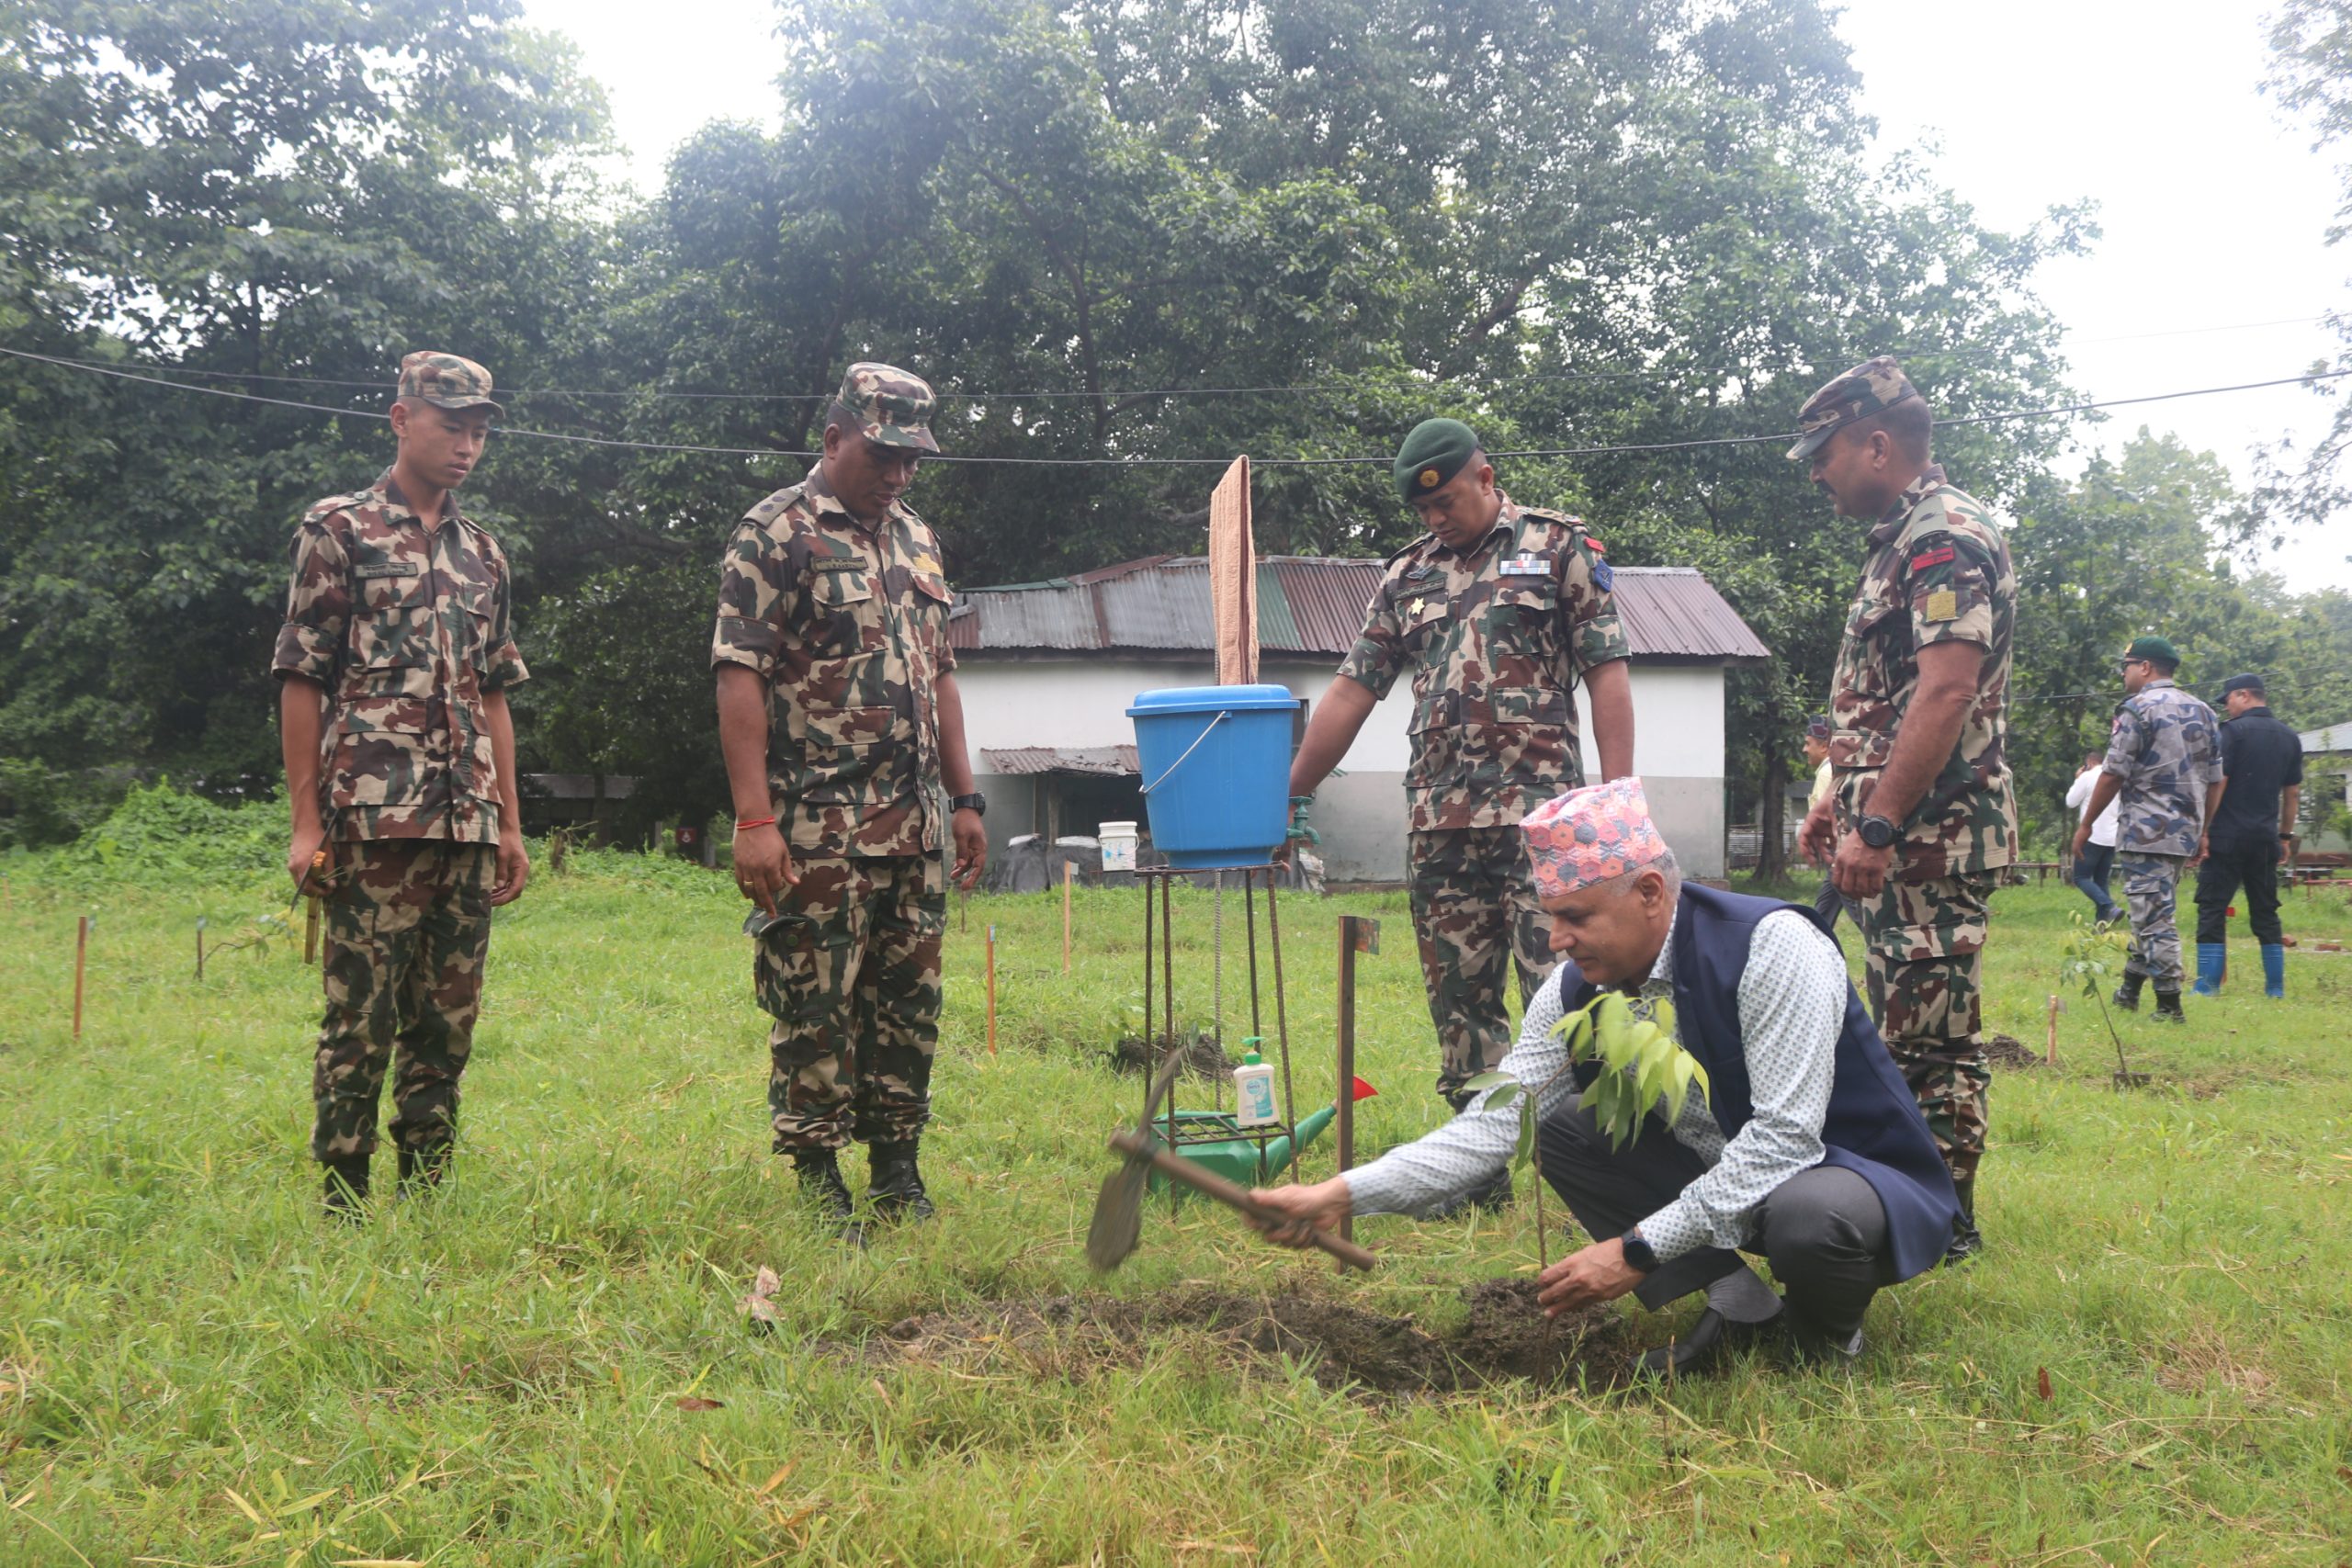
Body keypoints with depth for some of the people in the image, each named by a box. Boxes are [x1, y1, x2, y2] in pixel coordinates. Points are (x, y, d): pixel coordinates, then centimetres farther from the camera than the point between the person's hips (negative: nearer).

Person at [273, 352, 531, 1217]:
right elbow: (301, 681, -2)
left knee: (447, 1022, 8)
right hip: (374, 816, -5)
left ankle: (425, 1194, 16)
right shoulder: (338, 529, 2)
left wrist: (511, 823, 13)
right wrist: (306, 821, -8)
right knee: (362, 1019, -4)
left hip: (467, 823, 6)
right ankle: (341, 1203, 4)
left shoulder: (483, 554, 17)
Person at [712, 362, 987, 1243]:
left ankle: (897, 1172, 21)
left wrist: (964, 798, 16)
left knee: (909, 1005, 11)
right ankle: (818, 1184, 9)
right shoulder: (776, 534, -6)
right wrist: (753, 818, -20)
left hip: (914, 829, 7)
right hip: (818, 831, -7)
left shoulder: (915, 539, 16)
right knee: (814, 1007, -1)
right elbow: (738, 678, -13)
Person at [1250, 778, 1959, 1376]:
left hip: (1854, 1176, -6)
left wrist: (1639, 1251, -31)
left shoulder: (1772, 946, -28)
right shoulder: (1575, 990, -8)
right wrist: (1345, 1193, -23)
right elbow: (1494, 1122, -11)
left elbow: (1783, 1135, -31)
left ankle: (1826, 1334, -3)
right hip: (1717, 1176, 7)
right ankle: (1738, 1305, -3)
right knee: (1558, 1127, -6)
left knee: (1807, 1213, -40)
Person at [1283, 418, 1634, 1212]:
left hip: (1539, 815, -5)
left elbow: (1608, 675, -1)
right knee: (1460, 1000, 8)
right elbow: (1351, 691, 15)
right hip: (1438, 822, 5)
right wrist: (1284, 795, 10)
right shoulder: (1408, 574, 17)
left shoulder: (1561, 548, 4)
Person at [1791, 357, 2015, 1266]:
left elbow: (1946, 691, -24)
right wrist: (1843, 803, 22)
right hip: (1898, 836, 11)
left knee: (1933, 1037, -4)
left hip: (1934, 837, -11)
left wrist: (1878, 825, -27)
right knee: (1904, 1029, 15)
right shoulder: (1903, 539, 19)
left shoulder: (1945, 535, -14)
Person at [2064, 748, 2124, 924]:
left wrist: (2076, 781, 11)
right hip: (2113, 838, 7)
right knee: (2101, 881, 12)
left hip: (2093, 837, -7)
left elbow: (2071, 803, -1)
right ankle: (2102, 920, 5)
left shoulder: (2087, 777, -6)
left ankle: (2110, 907, -22)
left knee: (2081, 878, -2)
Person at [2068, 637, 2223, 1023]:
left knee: (2155, 921, -4)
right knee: (2153, 916, 17)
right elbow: (2214, 781, 14)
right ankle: (2128, 992, 25)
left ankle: (2170, 1008, -4)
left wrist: (2086, 824, -4)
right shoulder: (2202, 712, 13)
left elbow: (2113, 774, -12)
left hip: (2145, 832, -8)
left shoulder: (2138, 709, -9)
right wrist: (2201, 832, 22)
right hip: (2185, 834, 8)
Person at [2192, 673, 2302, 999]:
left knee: (2212, 911, -3)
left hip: (2227, 837, -6)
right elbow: (2293, 792, 15)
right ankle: (2276, 989, 12)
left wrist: (2202, 829, -11)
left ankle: (2207, 987, -7)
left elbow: (2218, 783, -13)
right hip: (2265, 840, 6)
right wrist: (2286, 835, 21)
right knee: (2266, 913, 12)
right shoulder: (2289, 738, 12)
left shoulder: (2234, 730, -8)